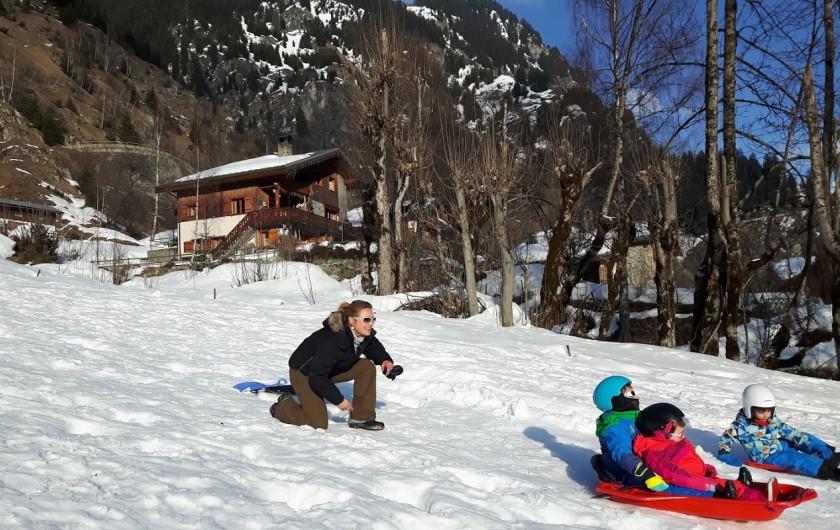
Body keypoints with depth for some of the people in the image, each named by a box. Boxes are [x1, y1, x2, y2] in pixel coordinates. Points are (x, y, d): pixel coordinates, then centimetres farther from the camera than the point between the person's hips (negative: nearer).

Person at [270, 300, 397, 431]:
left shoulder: (366, 334, -15)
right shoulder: (332, 340, -38)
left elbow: (375, 348, 9)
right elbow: (317, 376, -33)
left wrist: (385, 360, -14)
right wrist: (338, 399, -27)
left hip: (333, 369, 8)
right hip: (304, 373, -7)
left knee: (367, 367, -14)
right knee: (319, 423, -14)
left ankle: (361, 418, -5)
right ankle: (283, 406, 13)